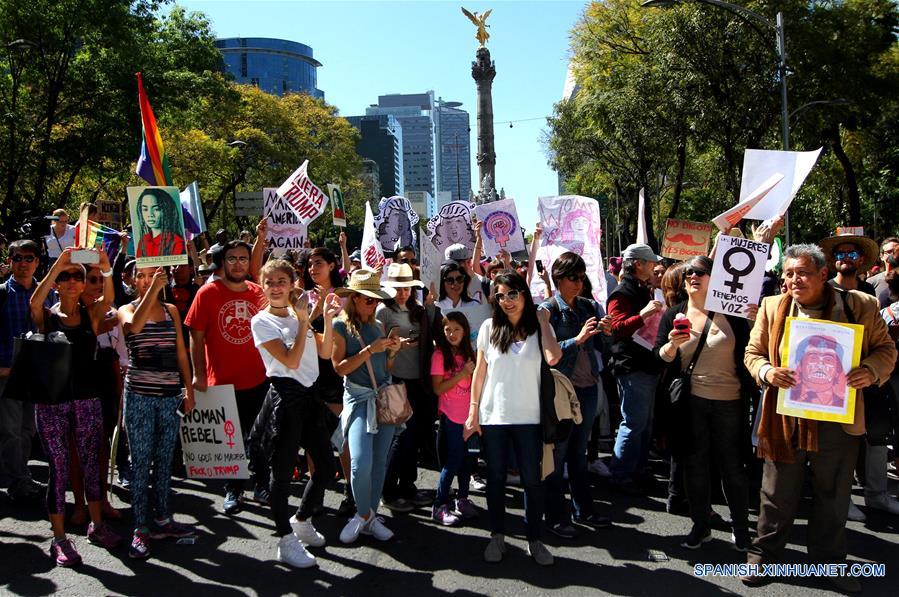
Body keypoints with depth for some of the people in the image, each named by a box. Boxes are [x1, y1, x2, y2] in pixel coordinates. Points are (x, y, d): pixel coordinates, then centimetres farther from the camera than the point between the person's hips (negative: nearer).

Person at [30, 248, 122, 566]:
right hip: (52, 400, -2)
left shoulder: (91, 314, 4)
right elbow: (35, 301, -22)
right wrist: (57, 265, -32)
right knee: (58, 467, 2)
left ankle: (96, 524, 26)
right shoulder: (47, 315, 1)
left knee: (91, 462, 10)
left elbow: (108, 300, -16)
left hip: (87, 399, 2)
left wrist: (106, 270, -34)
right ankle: (59, 538, 11)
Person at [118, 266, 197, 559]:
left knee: (164, 459, 11)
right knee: (140, 461, 1)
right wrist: (154, 289, -24)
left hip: (170, 394, 3)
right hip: (139, 395, -3)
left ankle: (162, 519, 22)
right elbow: (134, 325, -24)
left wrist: (189, 388, 8)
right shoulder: (127, 310, 2)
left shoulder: (171, 310, 11)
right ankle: (141, 528, 8)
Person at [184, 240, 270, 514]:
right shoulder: (208, 293, -5)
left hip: (258, 379, 3)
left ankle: (262, 485, 27)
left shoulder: (257, 292, 4)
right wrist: (199, 374, -10)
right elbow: (196, 336, -5)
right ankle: (233, 490, 24)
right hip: (223, 382, -2)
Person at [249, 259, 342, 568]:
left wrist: (327, 319, -6)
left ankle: (302, 521, 34)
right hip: (284, 398, -7)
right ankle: (286, 542, 14)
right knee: (283, 471, 1)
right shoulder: (262, 321, -7)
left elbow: (324, 353, 5)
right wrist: (303, 321, -14)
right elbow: (291, 361, -16)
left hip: (308, 395, 7)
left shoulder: (299, 315, 13)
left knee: (326, 465, 12)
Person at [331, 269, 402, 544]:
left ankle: (370, 517, 20)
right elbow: (340, 367, -12)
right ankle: (363, 514, 8)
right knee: (361, 462, -16)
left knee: (380, 462, 6)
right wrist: (370, 349, -18)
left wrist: (391, 350, -1)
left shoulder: (377, 326, 12)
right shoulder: (340, 326, -5)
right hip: (359, 398, -6)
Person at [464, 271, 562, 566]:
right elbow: (479, 372, 5)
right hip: (493, 417, 1)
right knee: (496, 478, 10)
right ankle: (497, 536, 25)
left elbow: (553, 358, -20)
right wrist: (473, 412, 1)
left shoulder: (539, 328, 0)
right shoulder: (489, 327, 2)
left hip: (528, 417, -1)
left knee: (532, 479, 5)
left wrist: (543, 321, -10)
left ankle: (534, 540, 19)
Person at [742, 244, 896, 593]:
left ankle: (829, 560, 34)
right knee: (778, 495, 11)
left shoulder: (860, 306, -2)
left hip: (839, 420, 0)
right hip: (785, 418, 0)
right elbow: (753, 353, 7)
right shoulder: (772, 307, 1)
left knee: (833, 497, 15)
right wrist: (766, 372, -15)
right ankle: (764, 554, 29)